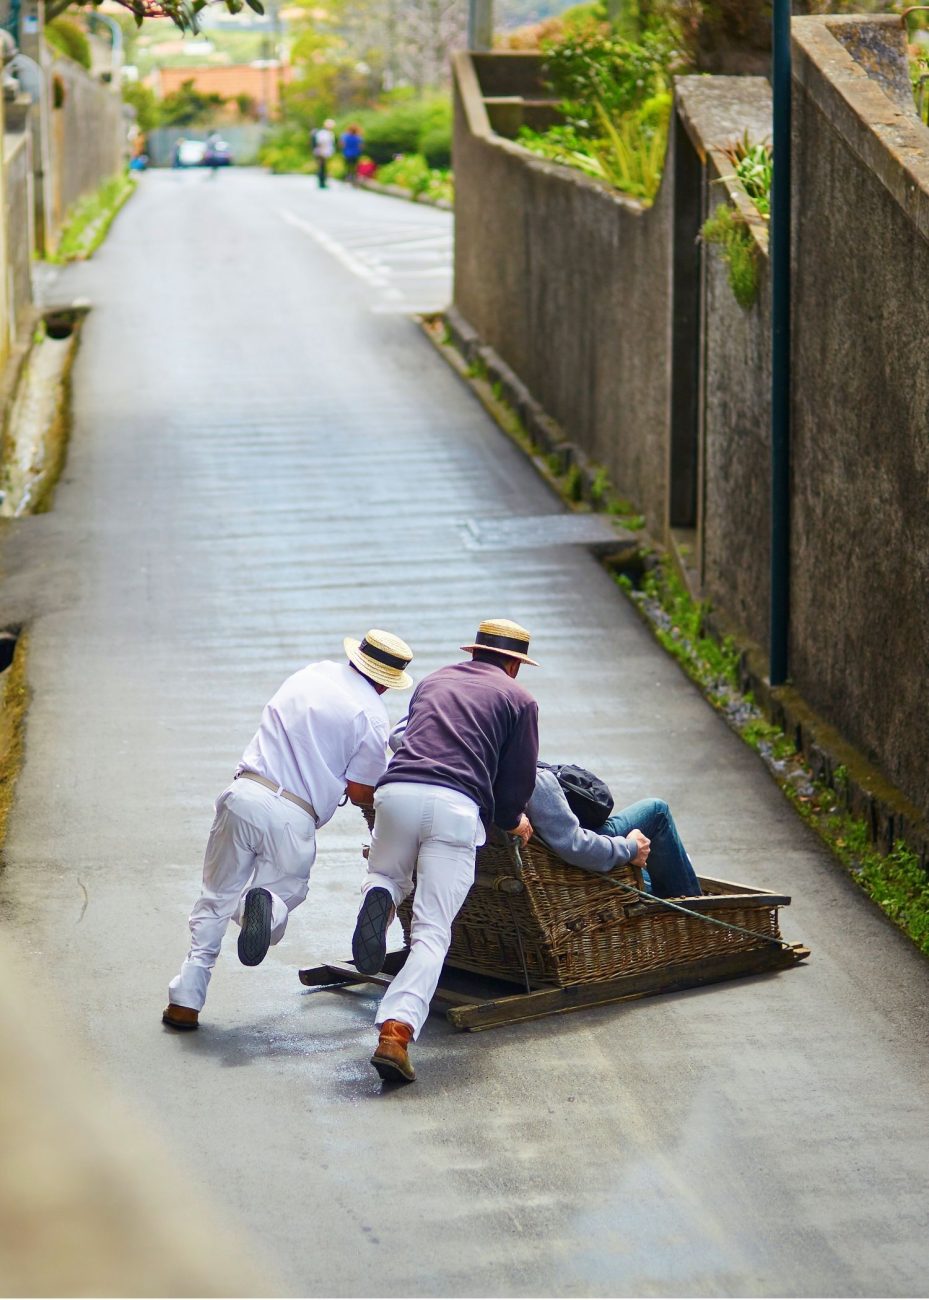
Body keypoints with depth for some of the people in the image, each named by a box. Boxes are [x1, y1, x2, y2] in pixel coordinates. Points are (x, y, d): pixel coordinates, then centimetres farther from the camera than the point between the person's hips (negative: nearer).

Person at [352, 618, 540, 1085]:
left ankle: (380, 898, -6)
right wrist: (511, 821, 35)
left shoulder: (432, 682, 30)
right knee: (431, 933, -3)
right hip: (457, 806, -3)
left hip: (397, 790, 3)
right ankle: (395, 1032, -21)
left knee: (387, 877, 32)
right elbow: (518, 781, 12)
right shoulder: (518, 700, 18)